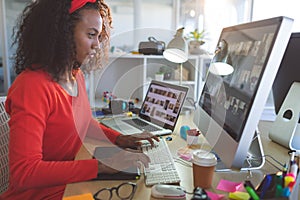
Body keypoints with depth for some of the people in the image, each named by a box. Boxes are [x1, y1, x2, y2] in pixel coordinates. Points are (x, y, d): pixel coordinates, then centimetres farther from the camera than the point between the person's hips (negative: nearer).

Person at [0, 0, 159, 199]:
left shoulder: (76, 75, 0)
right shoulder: (32, 86, -23)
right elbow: (23, 172, -25)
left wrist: (120, 139, 2)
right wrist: (102, 166, -29)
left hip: (74, 182, 7)